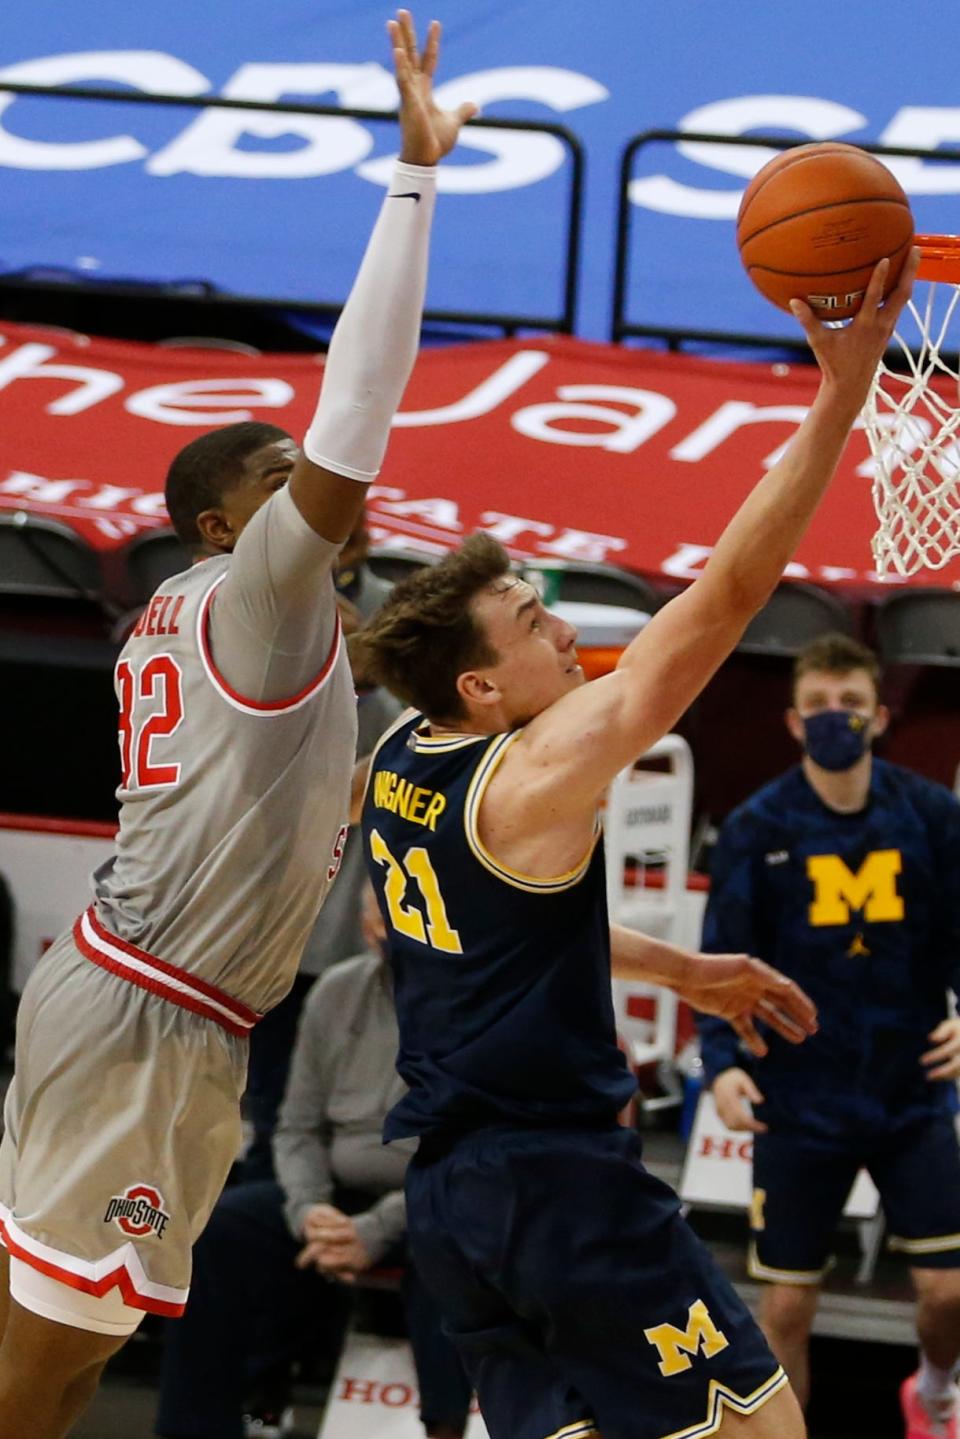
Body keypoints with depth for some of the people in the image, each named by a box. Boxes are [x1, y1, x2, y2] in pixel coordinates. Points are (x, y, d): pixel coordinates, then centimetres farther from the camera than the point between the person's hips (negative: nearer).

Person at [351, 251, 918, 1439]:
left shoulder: (399, 760, 8)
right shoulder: (540, 774, -16)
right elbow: (727, 594, -20)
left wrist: (681, 971, 30)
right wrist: (840, 397, -20)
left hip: (448, 1190, 9)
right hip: (560, 1181, -9)